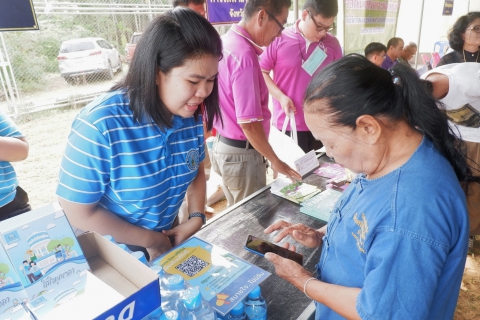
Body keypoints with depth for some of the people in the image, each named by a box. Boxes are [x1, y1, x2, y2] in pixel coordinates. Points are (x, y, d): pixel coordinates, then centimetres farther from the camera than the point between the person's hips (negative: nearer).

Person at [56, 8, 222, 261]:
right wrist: (150, 240, -16)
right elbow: (80, 213, -22)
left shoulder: (192, 116, -14)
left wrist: (196, 219, -12)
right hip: (115, 254, -4)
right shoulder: (100, 125, -30)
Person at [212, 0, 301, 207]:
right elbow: (248, 123, -25)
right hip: (241, 153, -9)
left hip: (222, 146, 9)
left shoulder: (225, 42, 4)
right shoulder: (244, 55, -23)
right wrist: (275, 161, -13)